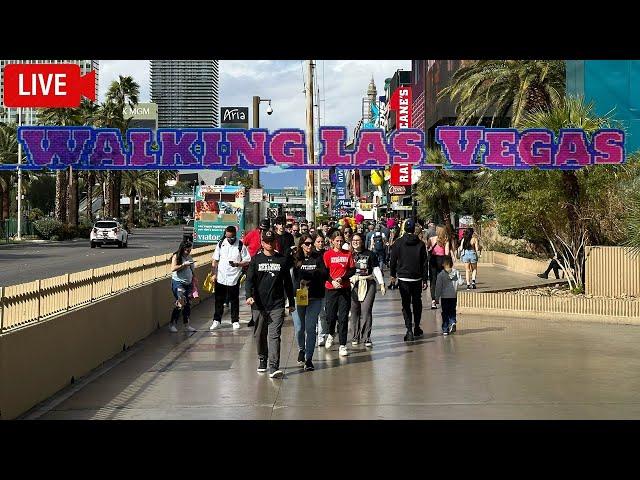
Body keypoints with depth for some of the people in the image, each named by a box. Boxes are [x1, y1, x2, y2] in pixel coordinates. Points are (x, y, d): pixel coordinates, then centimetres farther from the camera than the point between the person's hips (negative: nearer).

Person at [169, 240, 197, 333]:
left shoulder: (189, 257, 14)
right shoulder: (176, 257, -5)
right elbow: (173, 268, -19)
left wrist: (193, 285, 16)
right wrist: (184, 264, -21)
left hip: (188, 283, 7)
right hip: (178, 283, -7)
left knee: (188, 304, 5)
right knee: (180, 303, -14)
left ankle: (186, 325, 10)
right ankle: (172, 324, -7)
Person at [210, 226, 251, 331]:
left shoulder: (241, 246, -6)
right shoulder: (221, 244, 4)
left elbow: (247, 261, -3)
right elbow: (215, 260, 10)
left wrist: (237, 264, -21)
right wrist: (214, 274, 4)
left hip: (234, 278, -2)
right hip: (220, 278, 2)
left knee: (234, 301, 6)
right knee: (219, 300, 9)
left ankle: (235, 321, 18)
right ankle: (216, 320, 19)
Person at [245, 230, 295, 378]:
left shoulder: (282, 260, 7)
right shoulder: (256, 260, 5)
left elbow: (288, 282, 14)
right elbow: (249, 279, -1)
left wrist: (291, 303, 16)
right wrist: (249, 296, -19)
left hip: (277, 305, -1)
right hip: (259, 305, 1)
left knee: (274, 335, -10)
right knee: (260, 335, 12)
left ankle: (274, 367, -16)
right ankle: (262, 360, 34)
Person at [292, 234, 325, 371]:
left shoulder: (318, 258, 6)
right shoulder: (295, 259, 2)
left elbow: (324, 274, -3)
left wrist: (307, 275, -14)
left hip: (315, 298, 0)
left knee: (310, 328, -3)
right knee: (299, 328, 2)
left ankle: (309, 359, 4)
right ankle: (301, 349, 33)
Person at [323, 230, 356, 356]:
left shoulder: (348, 254, 7)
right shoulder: (327, 254, 2)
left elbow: (352, 270, 4)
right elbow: (324, 271, -1)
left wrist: (342, 278, -11)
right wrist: (332, 281, -17)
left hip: (345, 288, 1)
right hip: (331, 289, -1)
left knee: (343, 317, -3)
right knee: (330, 315, 3)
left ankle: (342, 345, -1)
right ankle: (331, 334, 36)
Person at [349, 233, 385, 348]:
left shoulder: (370, 254, 5)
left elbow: (376, 269, 8)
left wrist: (382, 284, 2)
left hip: (368, 284, -2)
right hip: (353, 285, 2)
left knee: (366, 310, -9)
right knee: (354, 311, 2)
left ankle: (366, 338, -5)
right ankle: (355, 337, 12)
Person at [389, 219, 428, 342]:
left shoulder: (398, 243, -4)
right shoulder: (420, 244, -2)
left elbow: (393, 260, 0)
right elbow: (424, 263, -1)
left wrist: (393, 275, 13)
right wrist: (425, 280, 3)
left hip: (403, 278, -1)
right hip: (417, 278, 1)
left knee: (406, 304, 0)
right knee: (417, 303, 17)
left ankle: (409, 330, -11)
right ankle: (417, 328, 24)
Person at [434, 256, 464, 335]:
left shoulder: (441, 275, -10)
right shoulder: (456, 273, -5)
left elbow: (438, 287, -8)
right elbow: (460, 282, -6)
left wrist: (437, 297, -1)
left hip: (444, 297, -2)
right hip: (454, 296, 2)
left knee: (445, 313, 6)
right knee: (452, 311, 17)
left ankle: (445, 329, 5)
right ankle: (452, 323, -7)